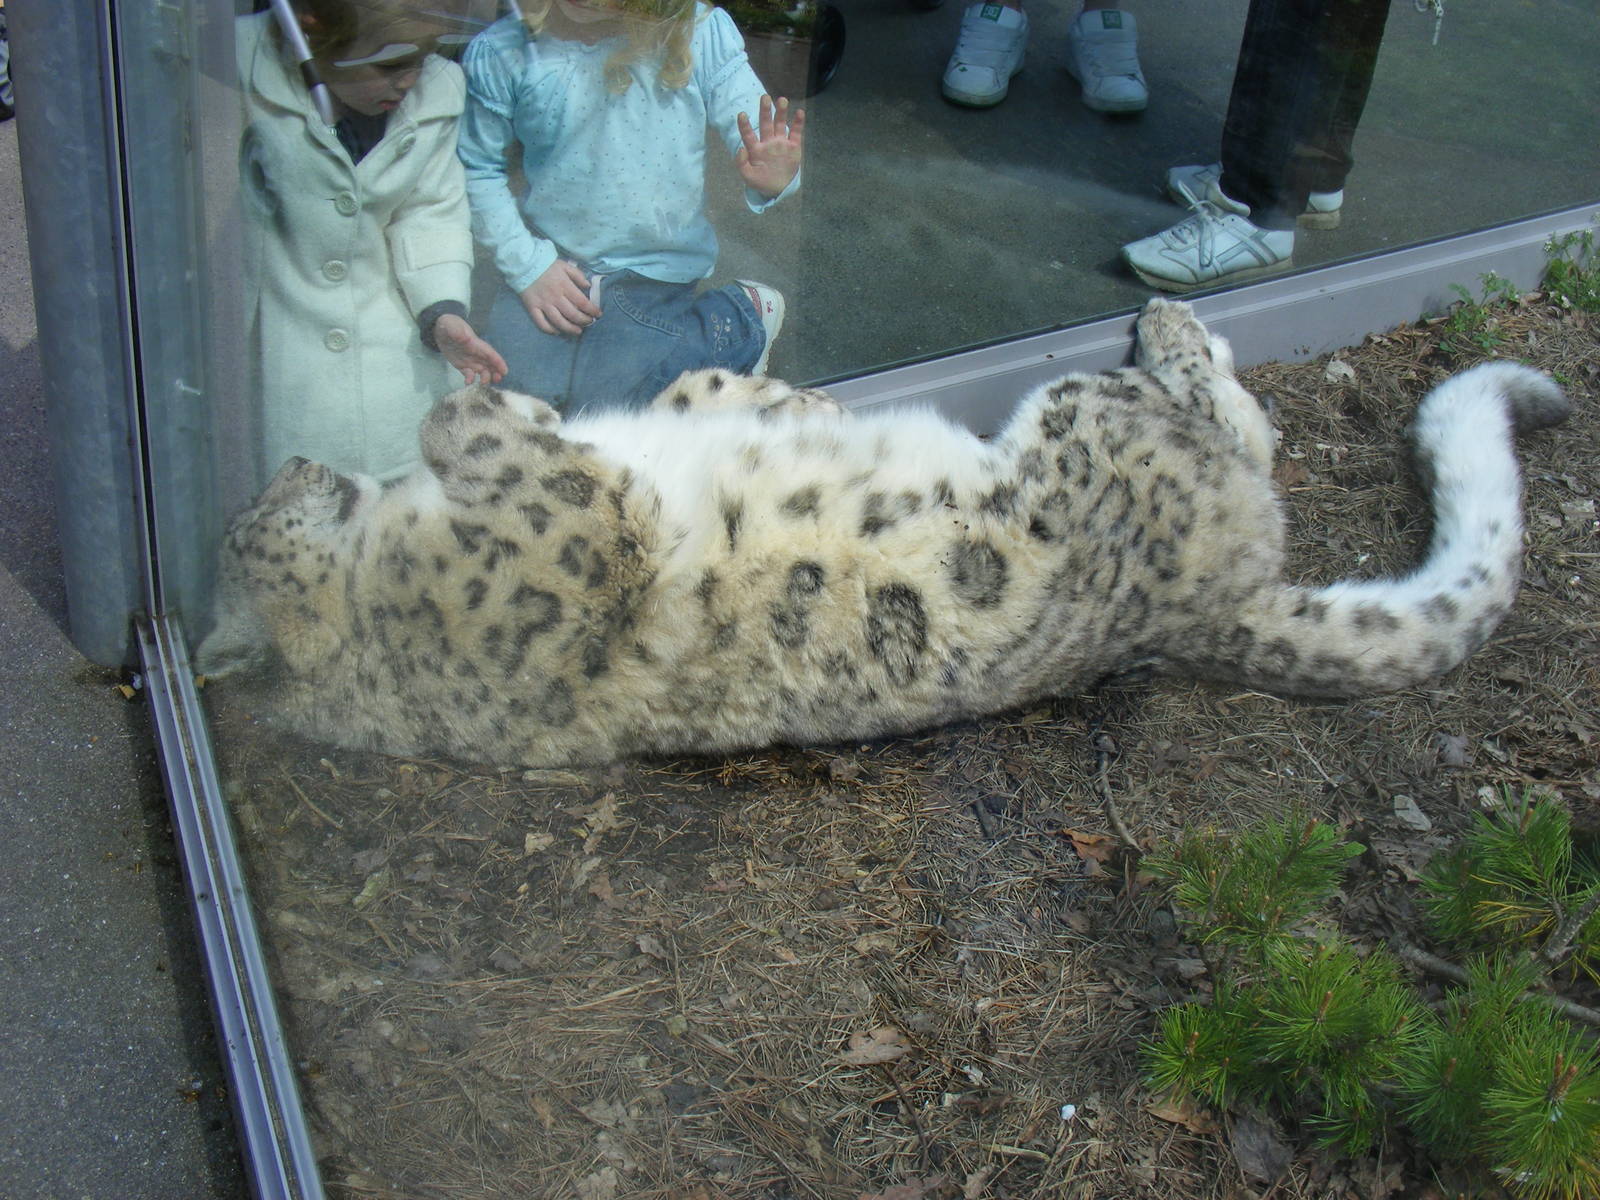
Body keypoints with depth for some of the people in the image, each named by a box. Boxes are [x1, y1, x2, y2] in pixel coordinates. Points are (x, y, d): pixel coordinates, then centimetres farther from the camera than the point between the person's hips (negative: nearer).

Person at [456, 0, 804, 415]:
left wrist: (772, 180, -37)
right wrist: (526, 264, -7)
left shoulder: (702, 34, -13)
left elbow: (756, 132, -12)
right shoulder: (500, 53, -11)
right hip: (550, 265, 3)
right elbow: (478, 168, 0)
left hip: (655, 274, -2)